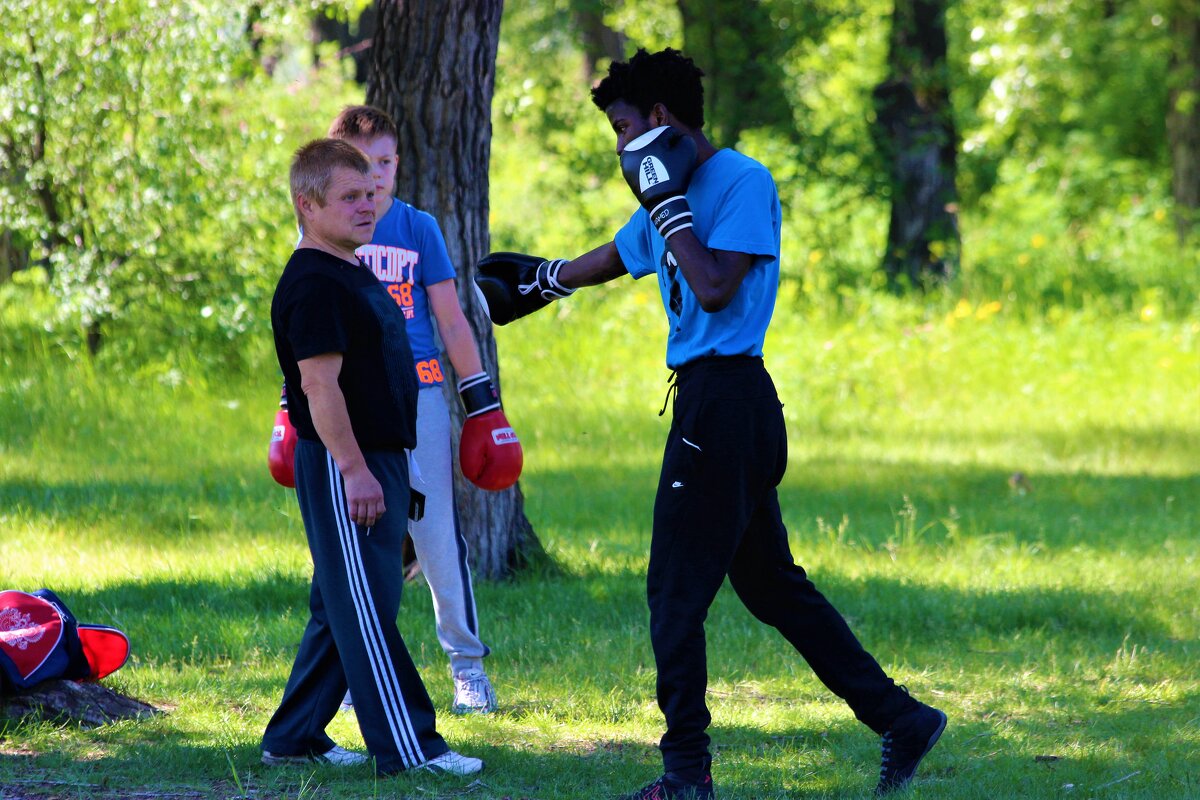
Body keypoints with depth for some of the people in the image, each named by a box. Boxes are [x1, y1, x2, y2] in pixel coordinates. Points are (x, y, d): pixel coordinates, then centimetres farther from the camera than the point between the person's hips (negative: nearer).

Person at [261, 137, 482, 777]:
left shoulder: (353, 271, 17)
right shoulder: (313, 283, -15)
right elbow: (319, 383, -21)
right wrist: (353, 469, -25)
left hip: (377, 459, 11)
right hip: (341, 464, -11)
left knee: (341, 607, 14)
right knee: (366, 607, -8)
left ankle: (294, 737, 20)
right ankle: (408, 746, -9)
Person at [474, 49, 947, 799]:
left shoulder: (744, 182, -10)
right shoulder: (676, 192, 18)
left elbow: (716, 288, -20)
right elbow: (603, 263, 35)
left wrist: (667, 203, -14)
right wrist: (535, 280, 48)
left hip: (726, 399, -9)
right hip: (708, 397, 9)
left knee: (678, 589, -6)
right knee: (772, 585, 11)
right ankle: (900, 719, 13)